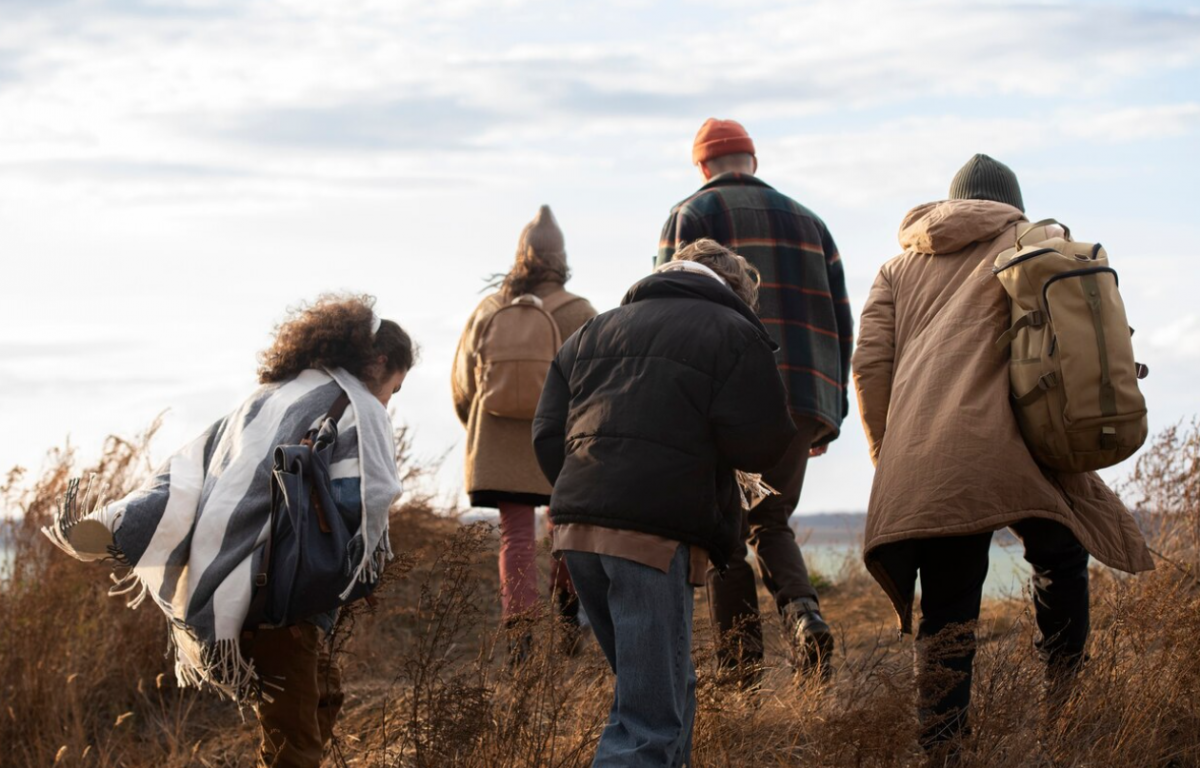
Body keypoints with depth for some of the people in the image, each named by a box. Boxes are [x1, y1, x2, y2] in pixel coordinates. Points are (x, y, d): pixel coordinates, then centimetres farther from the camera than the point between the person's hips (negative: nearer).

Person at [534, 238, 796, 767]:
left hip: (577, 526, 7)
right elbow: (760, 445, -5)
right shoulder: (732, 332, 4)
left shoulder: (592, 332, 23)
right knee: (652, 714, -7)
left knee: (668, 691, 21)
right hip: (657, 536, -7)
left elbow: (547, 436, 16)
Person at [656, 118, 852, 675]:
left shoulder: (690, 216, 5)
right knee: (772, 523, 17)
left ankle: (741, 671, -3)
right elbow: (840, 323, 15)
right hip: (803, 401, 4)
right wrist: (830, 414, 17)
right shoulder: (808, 222, 20)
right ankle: (803, 613, -12)